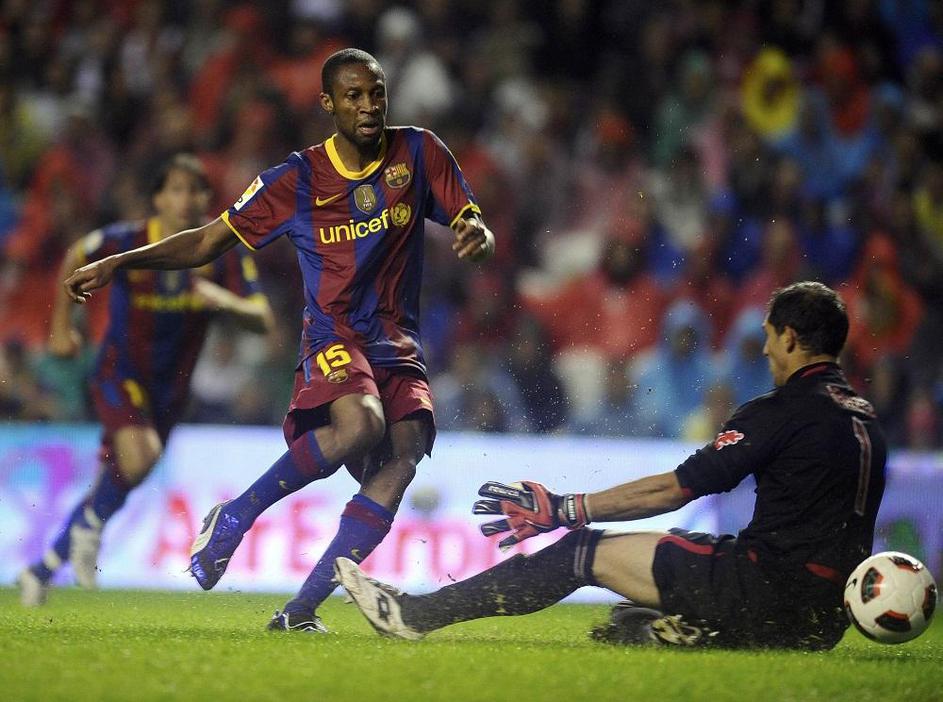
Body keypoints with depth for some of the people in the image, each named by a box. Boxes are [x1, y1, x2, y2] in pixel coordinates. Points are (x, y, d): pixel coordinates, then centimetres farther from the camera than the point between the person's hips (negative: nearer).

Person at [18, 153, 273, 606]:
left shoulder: (224, 252, -11)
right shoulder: (127, 242, -16)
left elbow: (262, 321, -15)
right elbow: (76, 258, 5)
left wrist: (225, 301, -36)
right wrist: (61, 327, 7)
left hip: (169, 387, 4)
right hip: (120, 374, -4)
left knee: (115, 484, 11)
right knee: (139, 457, -31)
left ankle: (42, 571, 28)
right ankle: (91, 526, -1)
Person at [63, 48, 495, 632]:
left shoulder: (419, 152, 4)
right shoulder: (299, 179, -1)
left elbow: (474, 227, 7)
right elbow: (210, 241, 3)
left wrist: (477, 236, -20)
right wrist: (117, 263, -7)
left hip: (400, 346, 3)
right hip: (334, 336, -3)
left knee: (402, 456, -24)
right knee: (360, 426, -35)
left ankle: (303, 608, -21)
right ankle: (233, 519, -16)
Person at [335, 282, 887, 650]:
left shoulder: (784, 411, -10)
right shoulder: (865, 419, 15)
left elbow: (670, 490, -8)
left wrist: (560, 510, -1)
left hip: (773, 583, -8)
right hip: (825, 623, 8)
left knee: (587, 553, -2)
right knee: (629, 622, 25)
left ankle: (415, 613, -1)